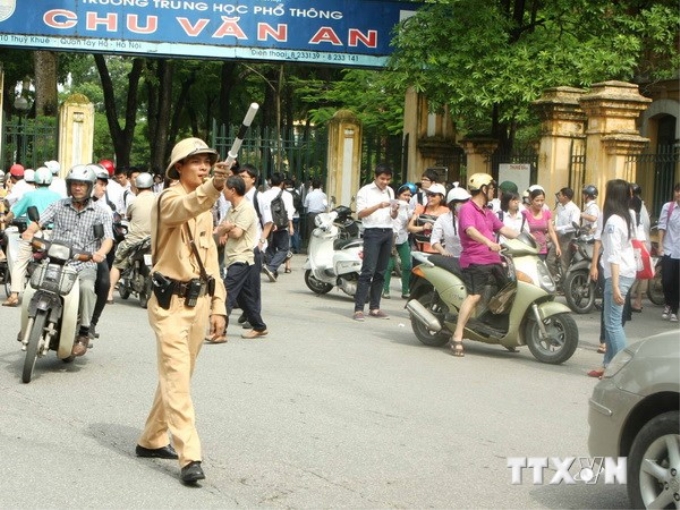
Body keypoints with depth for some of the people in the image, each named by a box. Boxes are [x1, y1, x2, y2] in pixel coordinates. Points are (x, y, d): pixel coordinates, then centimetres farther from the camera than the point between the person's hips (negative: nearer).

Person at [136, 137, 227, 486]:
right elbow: (188, 207, -37)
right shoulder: (169, 200, -11)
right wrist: (213, 187, -57)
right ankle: (190, 458, -13)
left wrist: (217, 305, 11)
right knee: (177, 380, -10)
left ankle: (152, 441, 30)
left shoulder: (206, 209, 15)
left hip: (199, 301, 8)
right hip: (171, 303, -8)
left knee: (177, 375, 16)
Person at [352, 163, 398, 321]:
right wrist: (378, 206, -18)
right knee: (368, 271, -13)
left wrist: (395, 211, 1)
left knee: (381, 272, 6)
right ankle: (358, 309, -16)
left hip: (388, 232, 6)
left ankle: (374, 307, 11)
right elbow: (360, 214, -7)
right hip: (373, 232, -6)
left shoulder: (390, 191, 19)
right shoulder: (365, 191, 1)